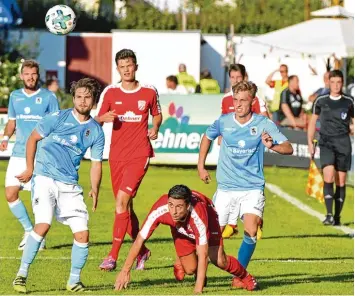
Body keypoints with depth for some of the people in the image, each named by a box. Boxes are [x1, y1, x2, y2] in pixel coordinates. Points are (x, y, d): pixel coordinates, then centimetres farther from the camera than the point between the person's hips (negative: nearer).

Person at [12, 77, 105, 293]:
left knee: (82, 233, -5)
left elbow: (96, 163, 12)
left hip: (70, 186, 4)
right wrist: (30, 168, 4)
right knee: (43, 225, -22)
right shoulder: (57, 118, -3)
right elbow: (33, 139, 7)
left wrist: (95, 190, 1)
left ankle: (74, 280, 12)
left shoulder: (96, 131, 7)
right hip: (45, 178, -4)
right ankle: (22, 274, -11)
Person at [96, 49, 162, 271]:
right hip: (117, 155, 4)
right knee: (125, 205, 10)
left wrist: (156, 128, -4)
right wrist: (104, 118, -18)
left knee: (122, 199, -18)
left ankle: (113, 256, -18)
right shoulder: (110, 92, 4)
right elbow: (97, 119, 5)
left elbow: (157, 115, 17)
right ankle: (142, 250, 30)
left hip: (140, 154, -4)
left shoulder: (149, 92, 2)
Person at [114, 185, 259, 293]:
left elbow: (203, 255, -43)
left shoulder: (198, 215, -46)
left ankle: (244, 277, 11)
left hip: (208, 217, -2)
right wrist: (125, 271, -32)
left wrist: (198, 289, -48)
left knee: (219, 260, -19)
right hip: (180, 229, 2)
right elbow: (139, 241, -31)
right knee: (190, 269, -4)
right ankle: (180, 264, 33)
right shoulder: (159, 211, -40)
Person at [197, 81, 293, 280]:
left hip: (253, 188, -2)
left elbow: (289, 148, -13)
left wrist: (272, 145, -33)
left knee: (251, 230, -19)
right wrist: (201, 166, 18)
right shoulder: (223, 122, -2)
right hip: (226, 188, 2)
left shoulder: (264, 124, -8)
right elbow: (207, 137, 20)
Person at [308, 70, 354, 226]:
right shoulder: (321, 101, 5)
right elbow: (313, 121, 15)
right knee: (328, 177, -17)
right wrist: (310, 142, 9)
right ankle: (329, 215, -19)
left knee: (341, 182, 3)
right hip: (326, 143, -1)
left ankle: (337, 217, 11)